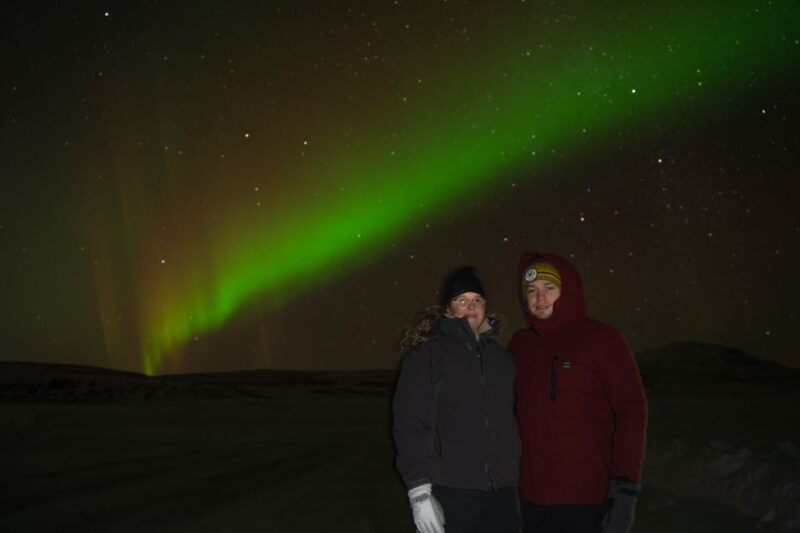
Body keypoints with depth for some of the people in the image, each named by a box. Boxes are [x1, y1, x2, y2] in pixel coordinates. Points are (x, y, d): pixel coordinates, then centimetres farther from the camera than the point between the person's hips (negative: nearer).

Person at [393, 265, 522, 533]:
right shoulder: (427, 353, -3)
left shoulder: (500, 356, 15)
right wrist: (419, 491, -15)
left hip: (501, 490, 5)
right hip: (451, 491, -5)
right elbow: (409, 424, -8)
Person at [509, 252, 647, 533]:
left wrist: (626, 487, -16)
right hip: (533, 499, 5)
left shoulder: (601, 339, -5)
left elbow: (631, 412, -8)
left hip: (588, 500, -4)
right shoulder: (519, 344, 9)